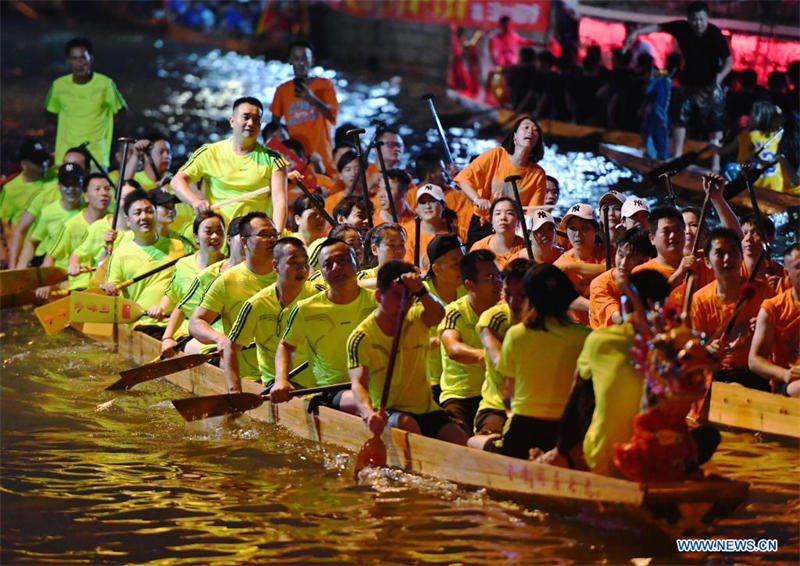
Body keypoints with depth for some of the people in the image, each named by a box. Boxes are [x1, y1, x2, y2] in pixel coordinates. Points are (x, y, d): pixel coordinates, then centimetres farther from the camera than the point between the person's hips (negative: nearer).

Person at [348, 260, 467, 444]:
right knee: (406, 424, -37)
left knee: (460, 441, -21)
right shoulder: (361, 338, -10)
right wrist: (369, 413, -43)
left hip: (425, 409, 4)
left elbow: (438, 314, -22)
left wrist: (419, 291, -43)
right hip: (388, 412, -4)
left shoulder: (416, 319, 2)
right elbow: (358, 383, -22)